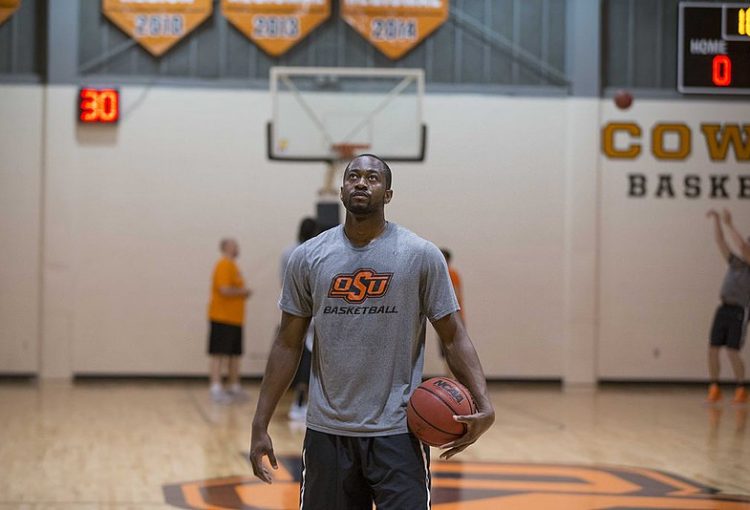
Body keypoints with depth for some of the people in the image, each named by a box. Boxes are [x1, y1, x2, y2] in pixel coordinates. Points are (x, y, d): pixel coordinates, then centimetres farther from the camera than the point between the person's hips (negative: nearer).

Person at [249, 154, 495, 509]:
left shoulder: (421, 255, -3)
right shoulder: (307, 257, 2)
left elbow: (453, 337, -2)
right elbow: (288, 345, 7)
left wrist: (483, 405, -18)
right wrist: (260, 425, 3)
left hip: (398, 430, -2)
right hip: (327, 430, 2)